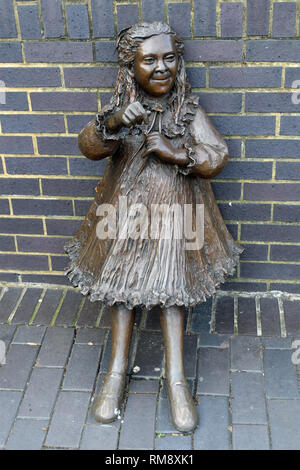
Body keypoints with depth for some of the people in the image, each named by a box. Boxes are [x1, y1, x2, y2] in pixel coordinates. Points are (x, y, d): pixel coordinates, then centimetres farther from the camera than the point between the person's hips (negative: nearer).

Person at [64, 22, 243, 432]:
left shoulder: (189, 110, -4)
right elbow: (88, 148, -14)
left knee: (171, 285, -4)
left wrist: (174, 154, -24)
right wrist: (113, 123, -34)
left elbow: (217, 158, -8)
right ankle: (118, 370, 14)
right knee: (121, 279, 3)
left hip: (174, 208, -1)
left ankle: (176, 378, 4)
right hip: (125, 209, 2)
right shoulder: (120, 106, -2)